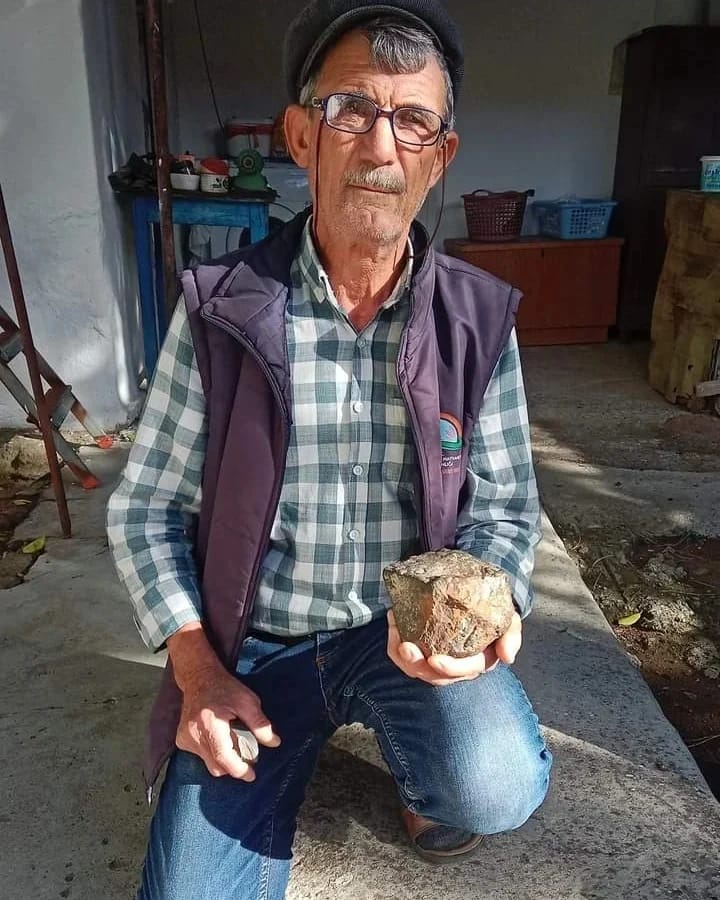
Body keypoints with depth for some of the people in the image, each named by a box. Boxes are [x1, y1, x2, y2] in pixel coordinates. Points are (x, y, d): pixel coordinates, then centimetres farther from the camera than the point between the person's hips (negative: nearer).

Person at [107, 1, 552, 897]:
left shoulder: (480, 321, -6)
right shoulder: (218, 310, -9)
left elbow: (504, 505, 0)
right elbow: (146, 512, -2)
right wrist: (198, 669, -12)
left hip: (409, 632, 1)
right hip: (251, 647, 0)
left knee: (495, 786, -27)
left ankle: (423, 771, 11)